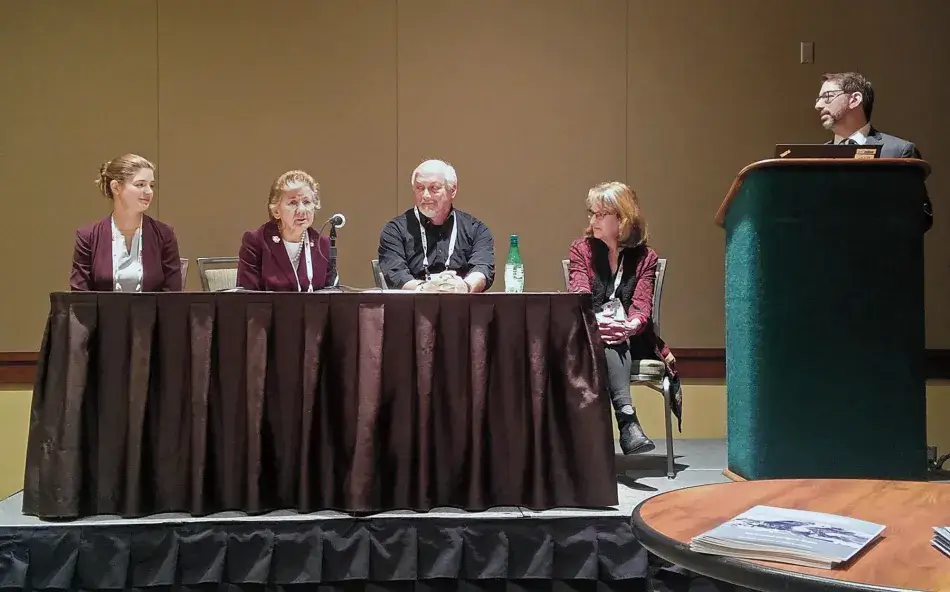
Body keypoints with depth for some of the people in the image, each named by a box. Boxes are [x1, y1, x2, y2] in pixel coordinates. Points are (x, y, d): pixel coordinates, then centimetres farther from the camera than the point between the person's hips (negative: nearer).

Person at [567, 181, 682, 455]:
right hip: (592, 335, 0)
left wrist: (630, 326, -32)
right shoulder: (581, 249, 10)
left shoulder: (645, 257, 8)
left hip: (631, 338, 0)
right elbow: (579, 298, -6)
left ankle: (625, 421, -48)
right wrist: (597, 322, -29)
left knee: (614, 339, -36)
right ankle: (627, 416, -52)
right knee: (608, 340, -36)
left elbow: (642, 305, -7)